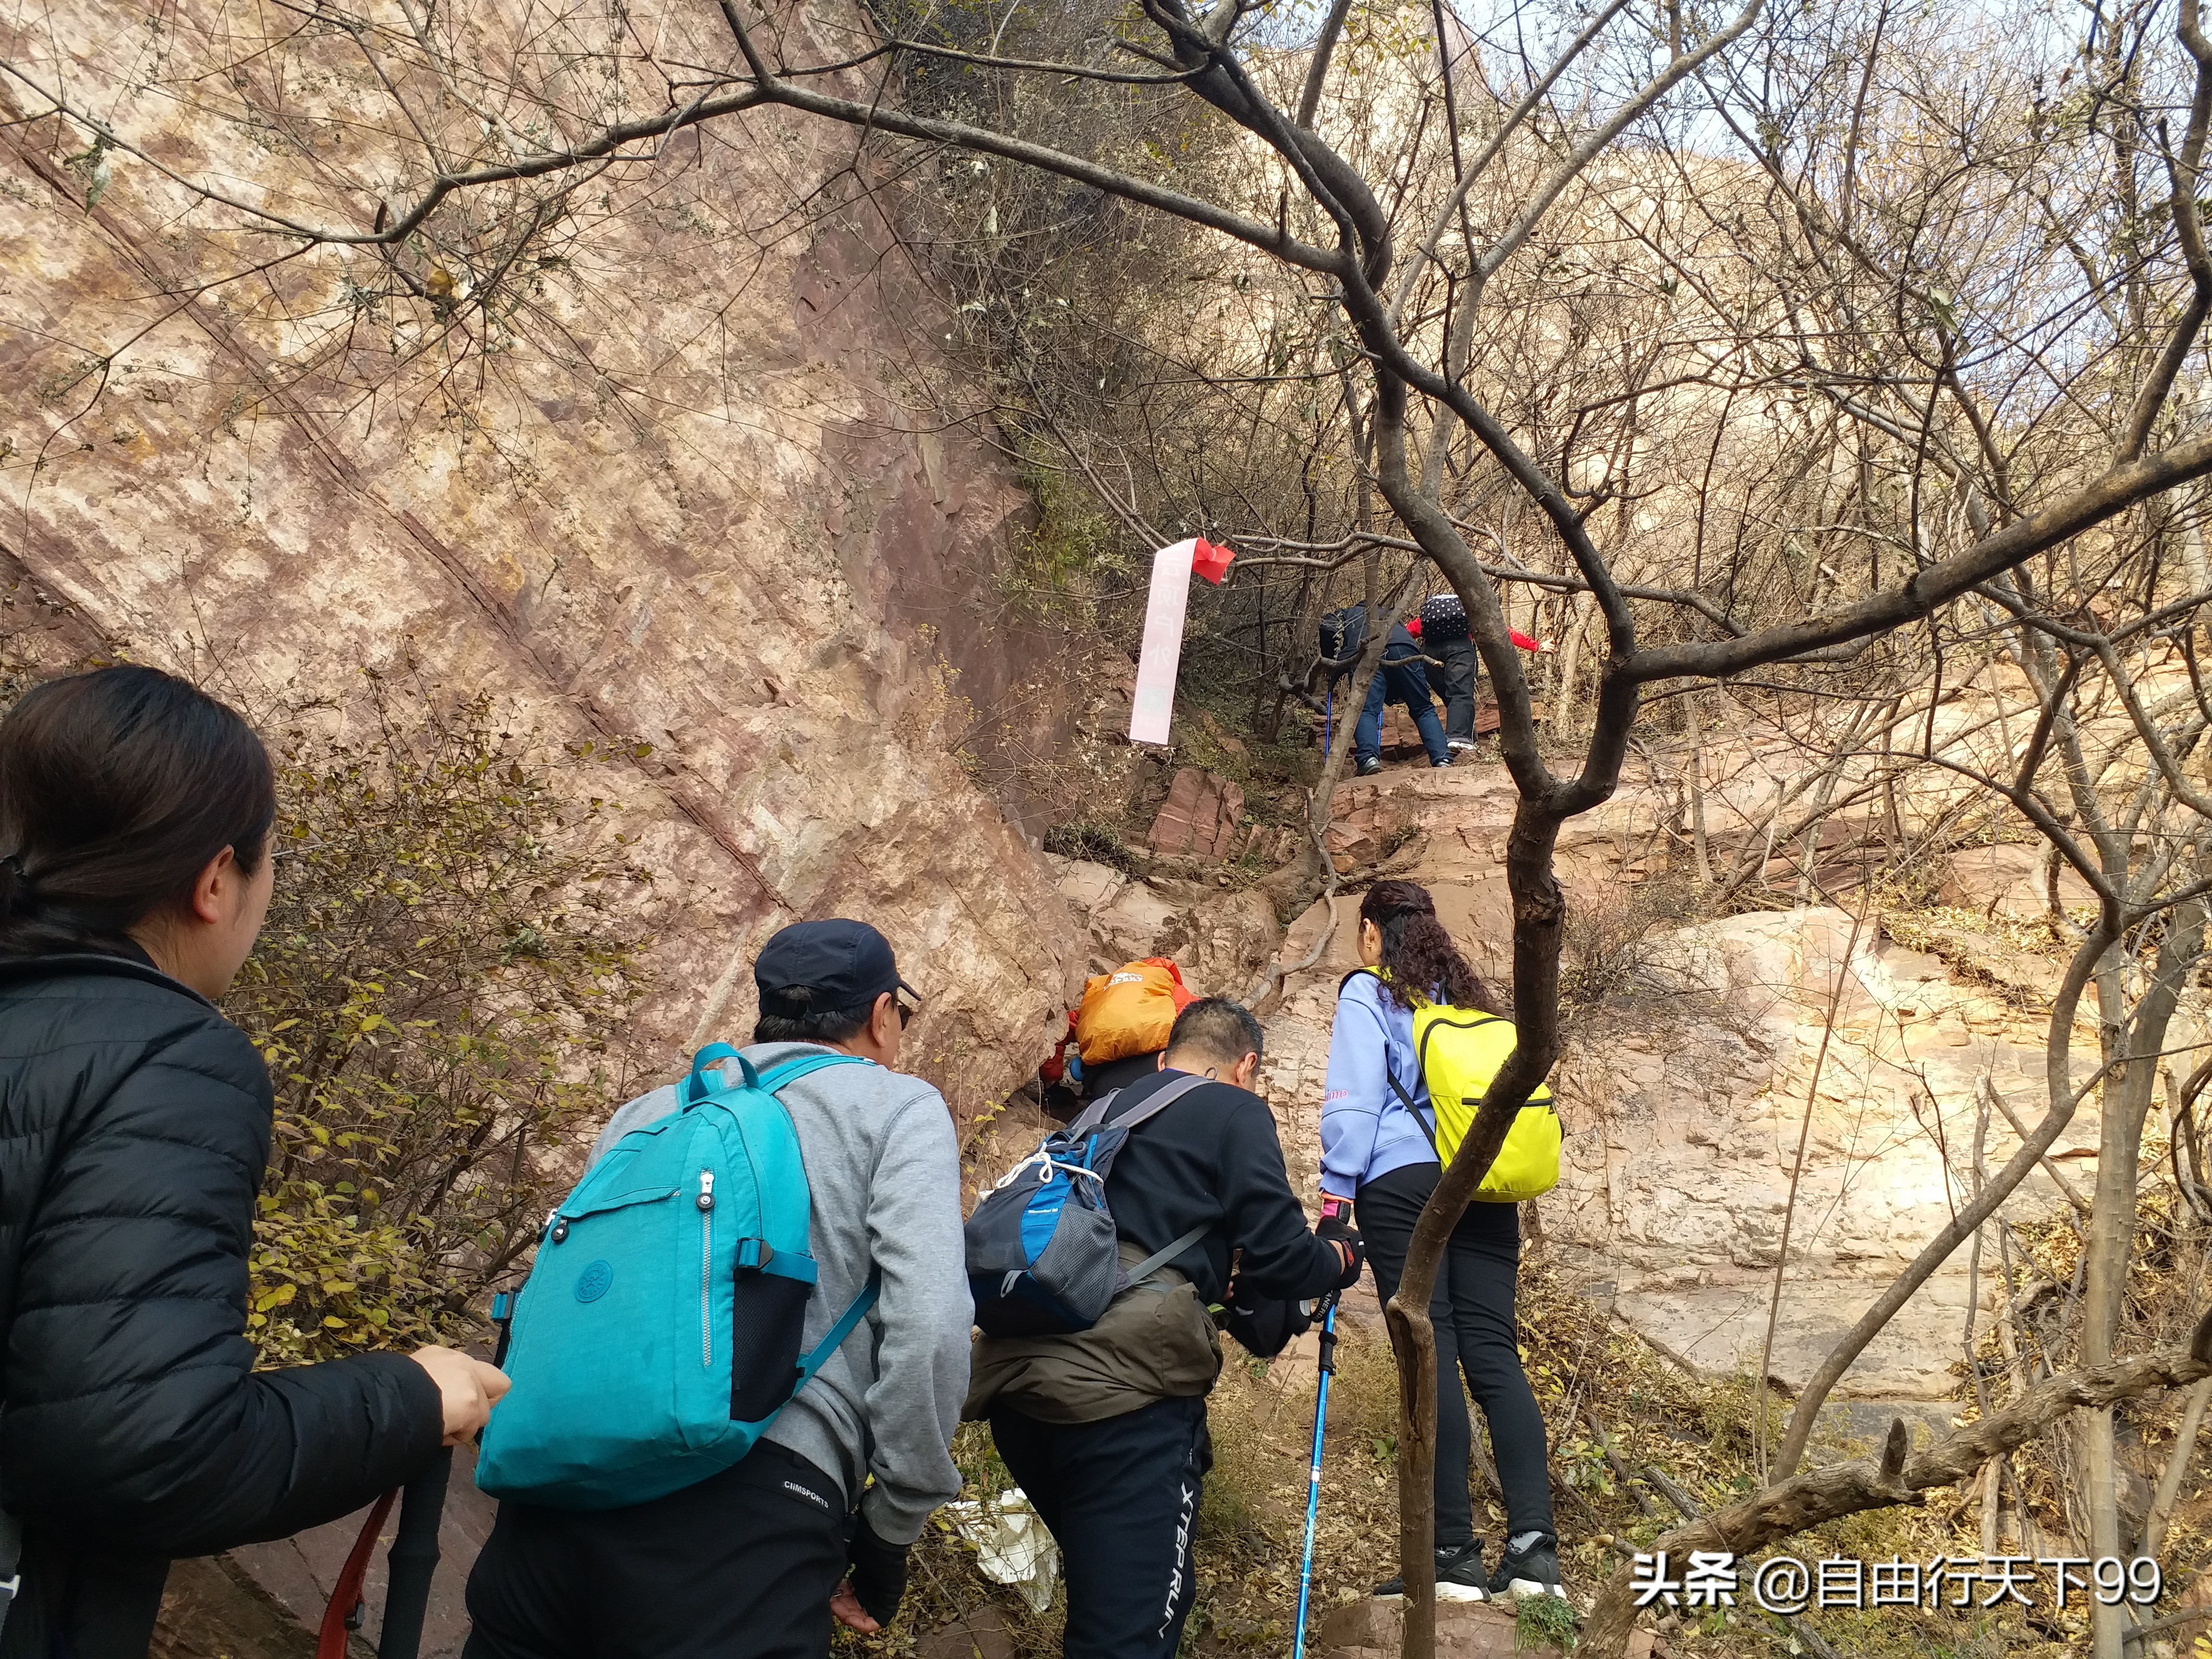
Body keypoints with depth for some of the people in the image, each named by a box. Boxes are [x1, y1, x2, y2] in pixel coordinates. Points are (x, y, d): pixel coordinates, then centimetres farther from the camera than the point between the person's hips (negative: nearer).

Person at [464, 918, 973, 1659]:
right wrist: (888, 1534, 4)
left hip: (557, 1487, 6)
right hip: (750, 1512, -6)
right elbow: (927, 1327, -6)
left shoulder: (651, 1111, 24)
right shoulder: (900, 1109, 8)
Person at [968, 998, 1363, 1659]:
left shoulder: (1104, 1114, 26)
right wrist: (1342, 1255, 22)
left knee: (1107, 1597, 25)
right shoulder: (1236, 1112, 7)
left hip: (1015, 1378, 8)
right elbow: (1281, 1261, 1)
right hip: (1121, 1386, -7)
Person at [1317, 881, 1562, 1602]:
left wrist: (1335, 1194, -5)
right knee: (1493, 1353, 0)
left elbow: (1354, 1102, -4)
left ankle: (1456, 1556, -6)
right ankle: (1534, 1546, -9)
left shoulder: (1368, 993, 6)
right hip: (1485, 1189, 5)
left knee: (1429, 1357, -6)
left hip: (1403, 1184, -5)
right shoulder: (1471, 995, 23)